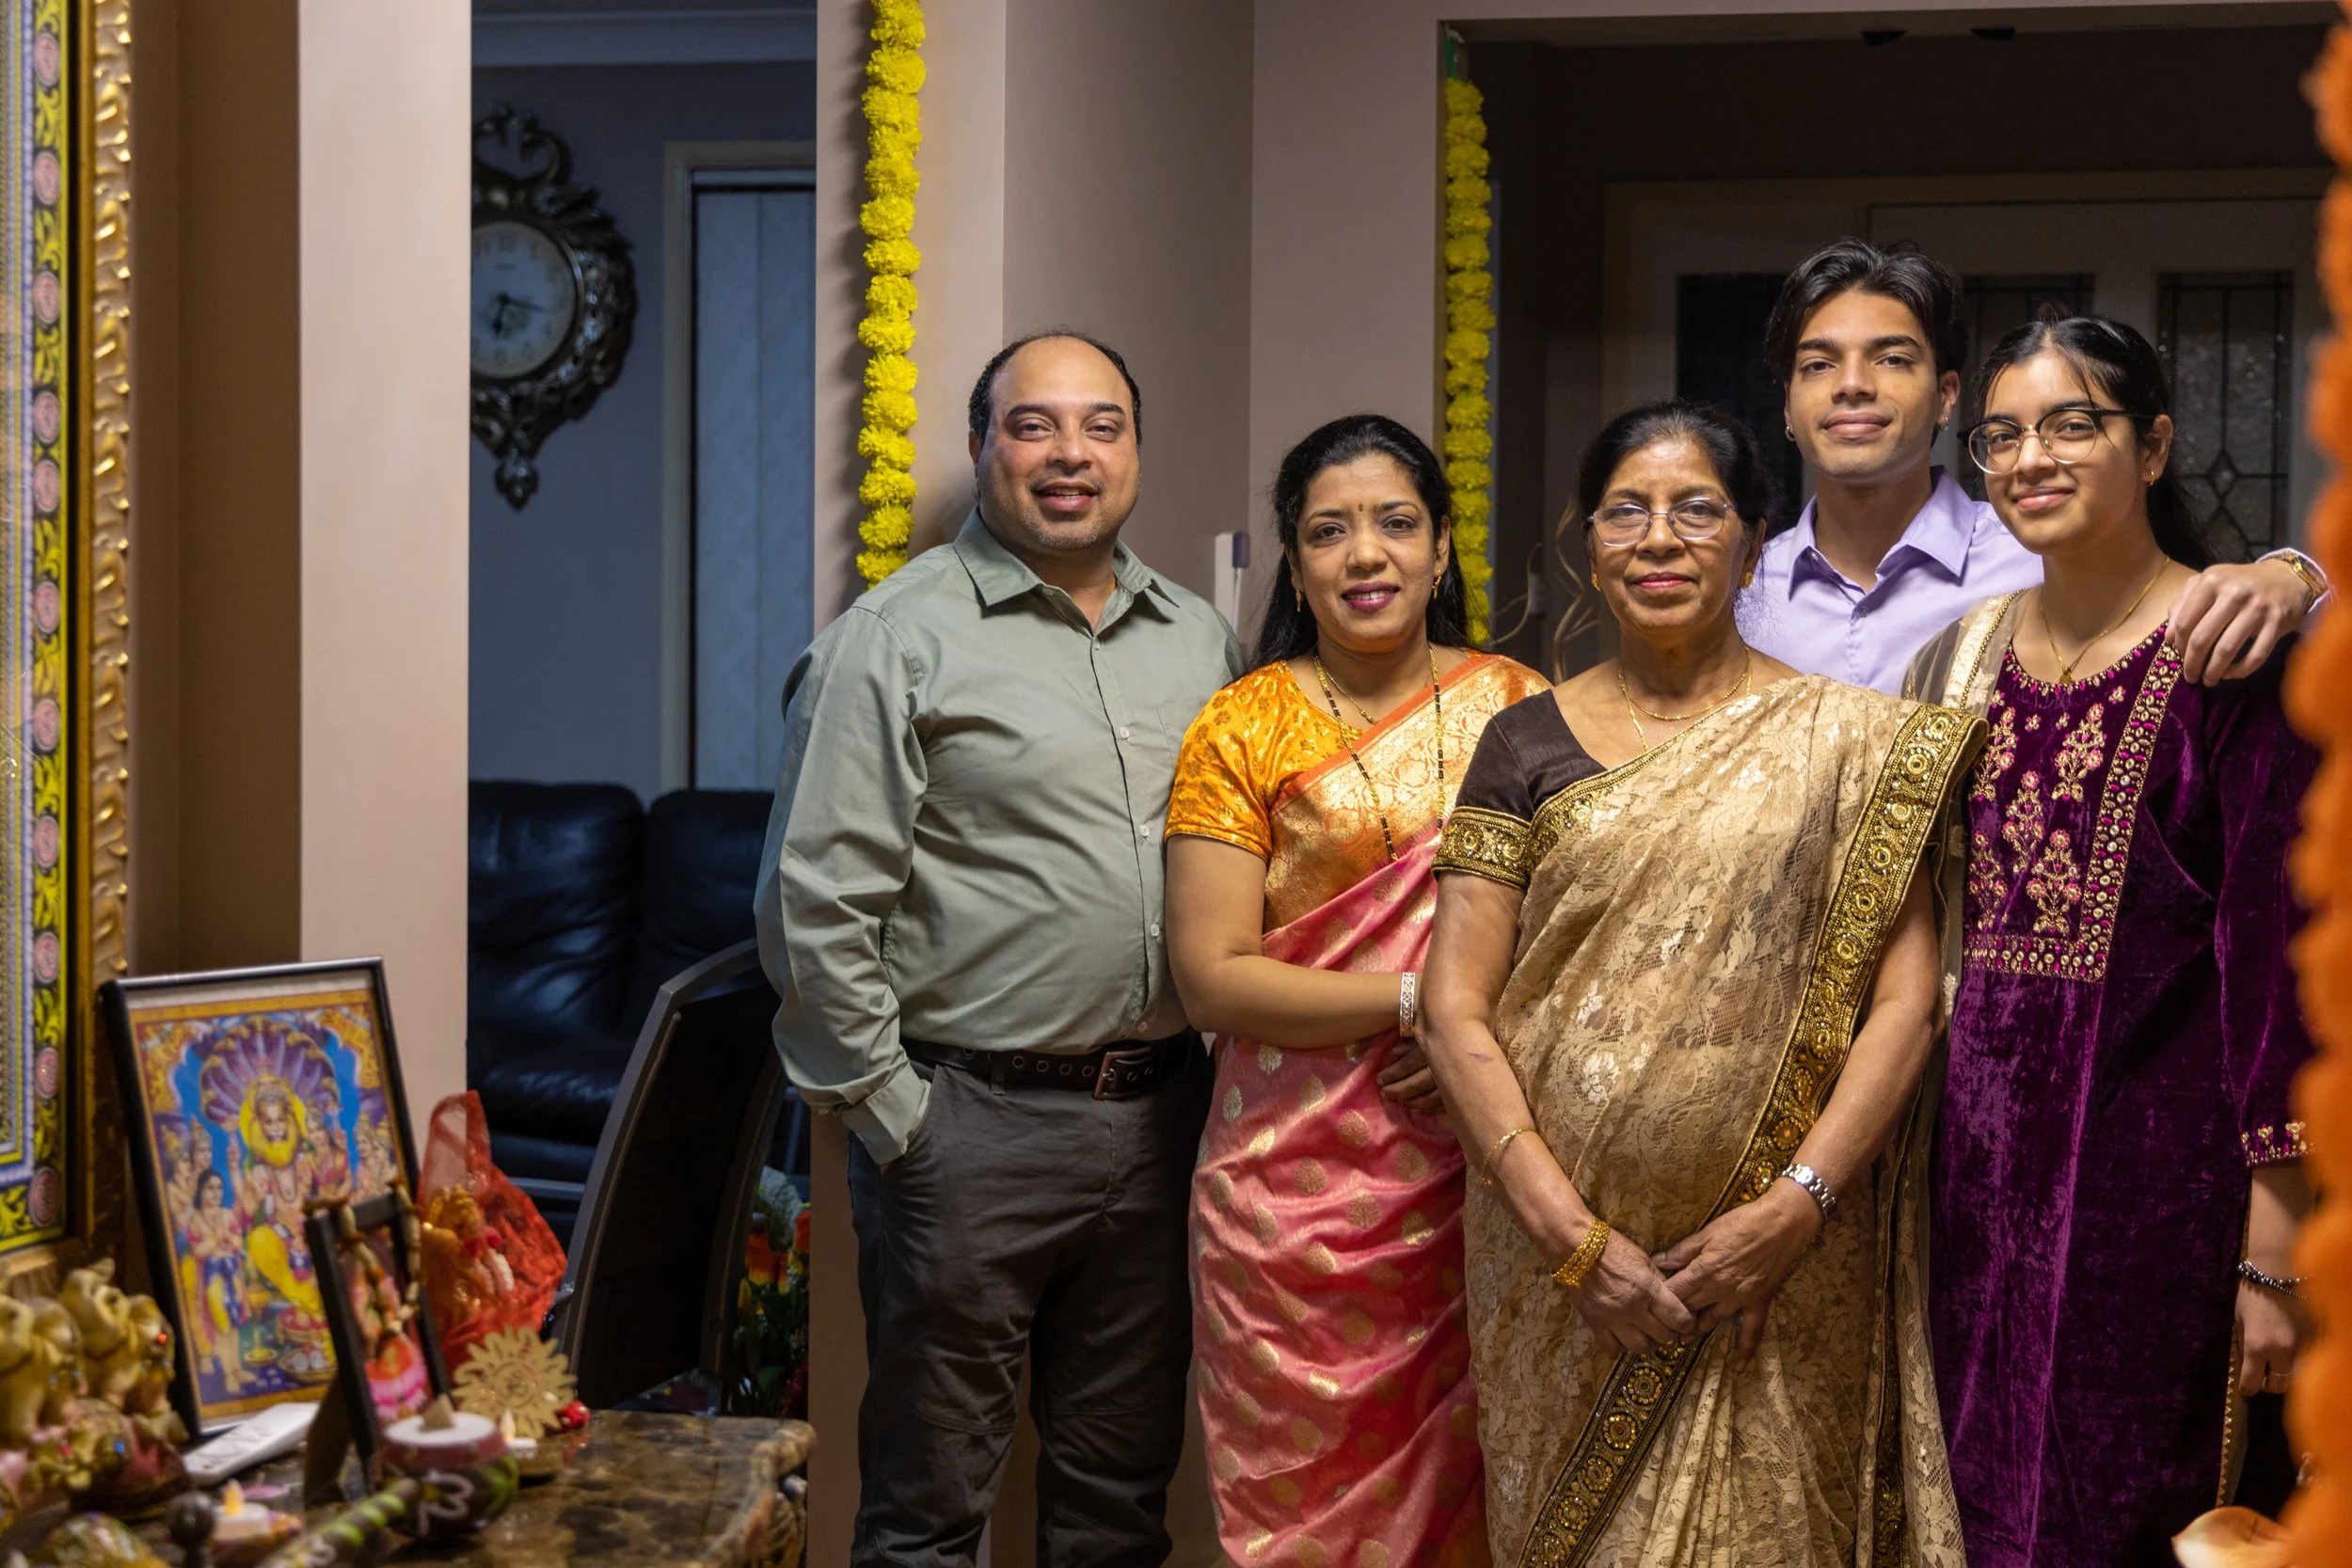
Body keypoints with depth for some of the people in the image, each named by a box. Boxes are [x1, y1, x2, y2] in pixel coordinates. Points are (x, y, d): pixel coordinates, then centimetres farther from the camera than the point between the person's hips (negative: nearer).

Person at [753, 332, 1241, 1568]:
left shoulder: (1200, 642, 12)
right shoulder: (898, 640, -6)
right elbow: (817, 901, -9)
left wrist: (1224, 1059, 9)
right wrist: (888, 1113, -10)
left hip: (1160, 1115, 5)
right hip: (972, 1123, -5)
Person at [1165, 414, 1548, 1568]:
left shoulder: (1516, 707, 8)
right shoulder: (1243, 729, 1)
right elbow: (1210, 977, -6)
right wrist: (1419, 997, -13)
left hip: (1481, 1171, 2)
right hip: (1304, 1185, -2)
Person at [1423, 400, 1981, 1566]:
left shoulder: (1846, 743, 2)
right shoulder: (1529, 746, 5)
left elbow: (1904, 998, -3)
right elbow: (1457, 1007, -1)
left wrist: (1796, 1206, -14)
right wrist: (1571, 1236, -11)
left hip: (1779, 1269, -1)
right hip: (1559, 1254, 1)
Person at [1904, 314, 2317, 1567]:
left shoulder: (2234, 652, -8)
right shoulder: (1963, 659, 10)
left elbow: (2282, 950, -12)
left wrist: (2275, 1253, -16)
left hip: (2159, 1172, -6)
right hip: (1983, 1173, 6)